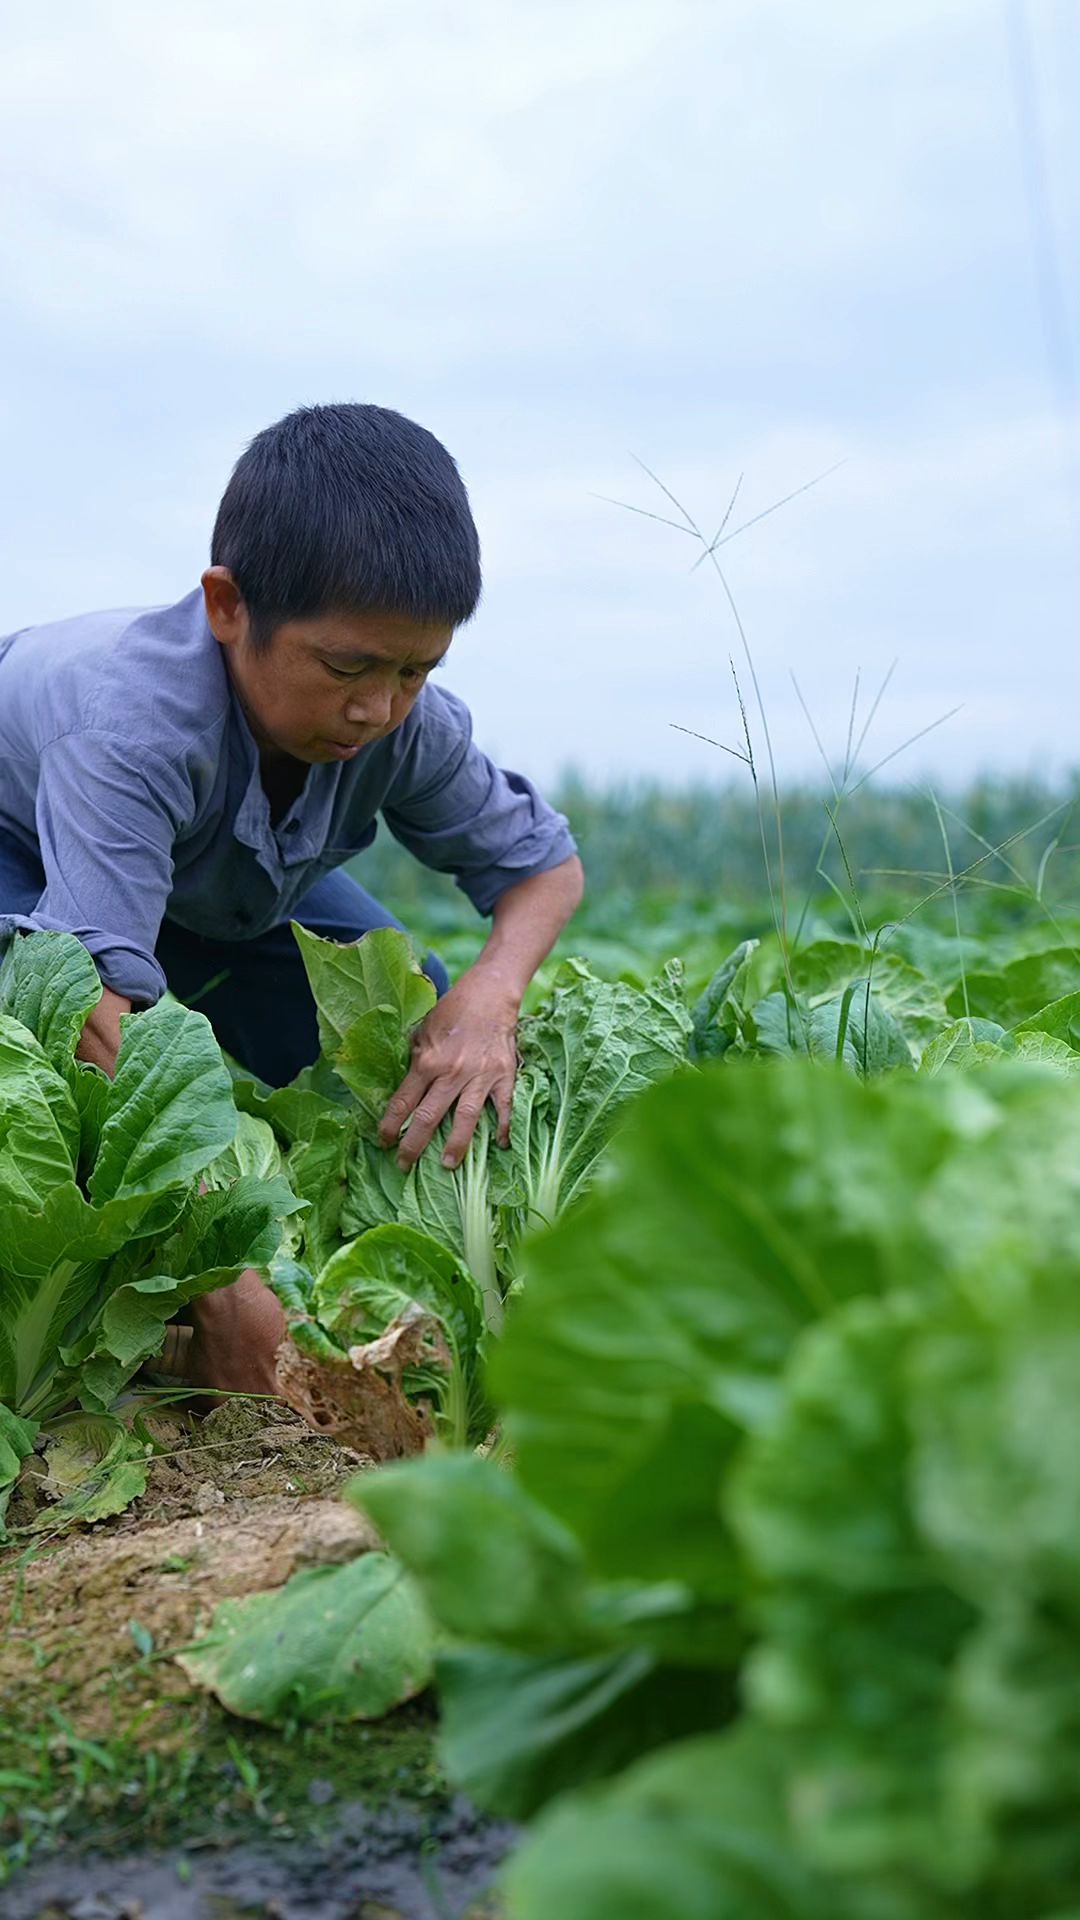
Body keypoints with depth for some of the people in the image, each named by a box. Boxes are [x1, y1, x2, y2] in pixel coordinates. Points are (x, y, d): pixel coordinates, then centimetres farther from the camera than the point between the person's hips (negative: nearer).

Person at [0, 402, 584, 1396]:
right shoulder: (136, 725, -47)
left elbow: (544, 861, -14)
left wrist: (488, 996, -37)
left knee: (440, 1066, -12)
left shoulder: (410, 726, -29)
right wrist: (222, 1284, -59)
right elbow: (98, 999, -54)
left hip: (231, 882, 5)